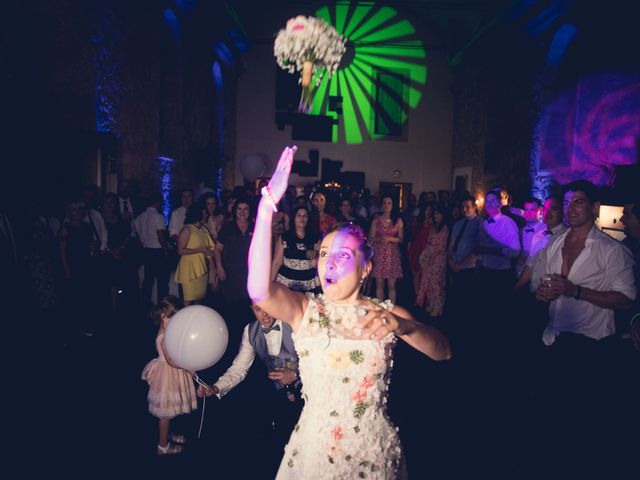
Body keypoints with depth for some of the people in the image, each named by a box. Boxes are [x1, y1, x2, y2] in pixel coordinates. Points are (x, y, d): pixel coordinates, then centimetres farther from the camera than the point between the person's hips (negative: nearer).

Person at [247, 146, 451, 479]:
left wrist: (404, 326, -36)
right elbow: (259, 290, -29)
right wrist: (267, 206, -37)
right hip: (314, 451, 0)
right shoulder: (304, 310, -9)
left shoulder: (387, 314, -4)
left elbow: (443, 352, -15)